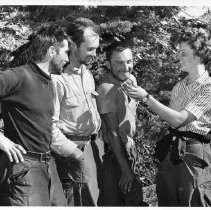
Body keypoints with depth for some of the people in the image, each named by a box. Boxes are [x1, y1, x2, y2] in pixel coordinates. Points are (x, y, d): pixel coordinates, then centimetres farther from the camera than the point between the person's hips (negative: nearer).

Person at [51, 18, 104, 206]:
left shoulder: (87, 72, 11)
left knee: (101, 198, 11)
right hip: (76, 148, -8)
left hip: (93, 143, 8)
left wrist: (97, 139, 12)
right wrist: (74, 153, -17)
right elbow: (49, 125, -19)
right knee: (86, 202, -6)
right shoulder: (58, 77, -17)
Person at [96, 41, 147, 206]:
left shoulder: (131, 79, 5)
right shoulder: (107, 89, -21)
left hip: (129, 148, 8)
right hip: (115, 151, -8)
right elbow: (113, 132, -22)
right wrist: (125, 170, -22)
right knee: (134, 200, -5)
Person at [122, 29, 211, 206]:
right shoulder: (180, 86, 11)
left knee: (192, 203, 0)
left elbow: (178, 119, -20)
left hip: (194, 153, -7)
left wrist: (146, 97, -19)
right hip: (171, 150, 8)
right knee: (166, 202, 14)